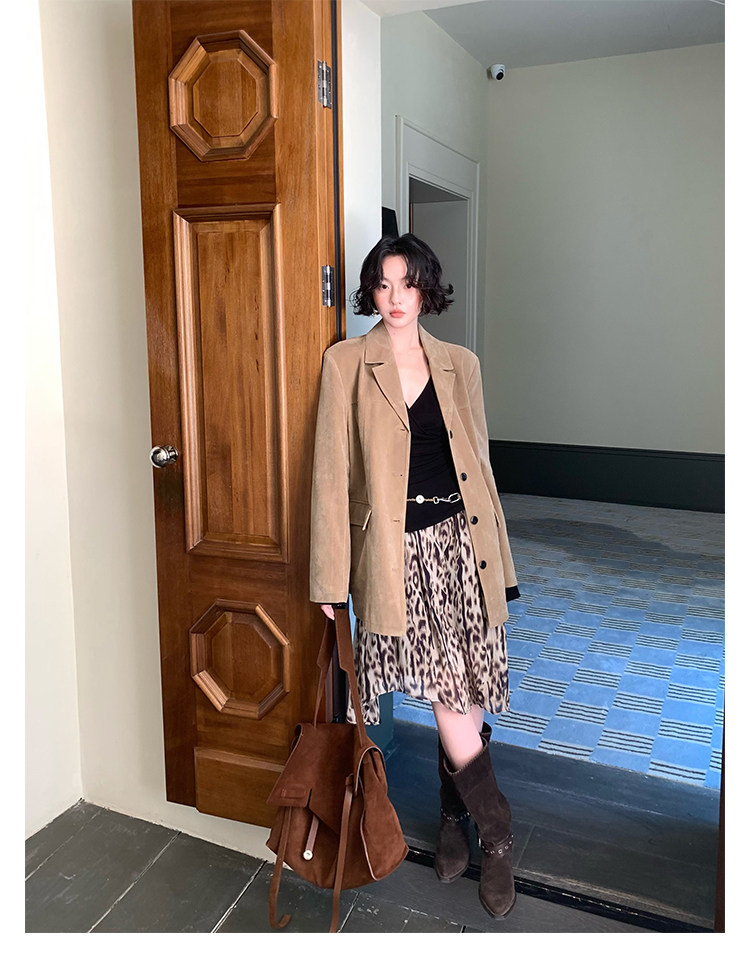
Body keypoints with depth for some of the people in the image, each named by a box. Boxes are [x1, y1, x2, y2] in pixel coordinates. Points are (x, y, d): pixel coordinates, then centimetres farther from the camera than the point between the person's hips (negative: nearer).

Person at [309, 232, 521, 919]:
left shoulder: (459, 364, 9)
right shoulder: (347, 363, 0)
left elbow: (478, 463, 12)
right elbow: (332, 471, -3)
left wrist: (496, 559, 11)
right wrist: (332, 578, -6)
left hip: (461, 540, 3)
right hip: (399, 551, -3)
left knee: (464, 699, 7)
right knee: (448, 698, -3)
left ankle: (455, 818, 33)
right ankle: (496, 837, 19)